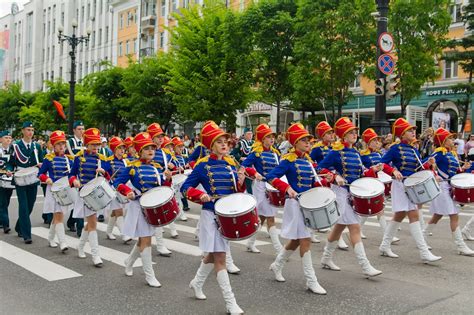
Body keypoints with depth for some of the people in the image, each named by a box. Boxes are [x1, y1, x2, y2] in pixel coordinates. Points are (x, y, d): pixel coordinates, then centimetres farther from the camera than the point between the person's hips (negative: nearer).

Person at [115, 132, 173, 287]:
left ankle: (129, 262, 43)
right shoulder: (132, 167, -9)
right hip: (140, 205, -6)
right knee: (146, 240, -4)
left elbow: (163, 188, 8)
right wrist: (128, 192, -22)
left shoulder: (158, 167, 6)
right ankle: (149, 276, 6)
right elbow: (118, 182, -6)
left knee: (143, 239, 17)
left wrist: (168, 178, -11)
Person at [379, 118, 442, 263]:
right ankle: (424, 253, -9)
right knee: (414, 216, -11)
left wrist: (428, 164, -4)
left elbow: (417, 169, 13)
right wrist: (394, 171, -25)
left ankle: (385, 246, 24)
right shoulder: (395, 149, -8)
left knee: (399, 216, 12)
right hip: (400, 185, -8)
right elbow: (382, 163, -11)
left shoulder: (414, 150, 13)